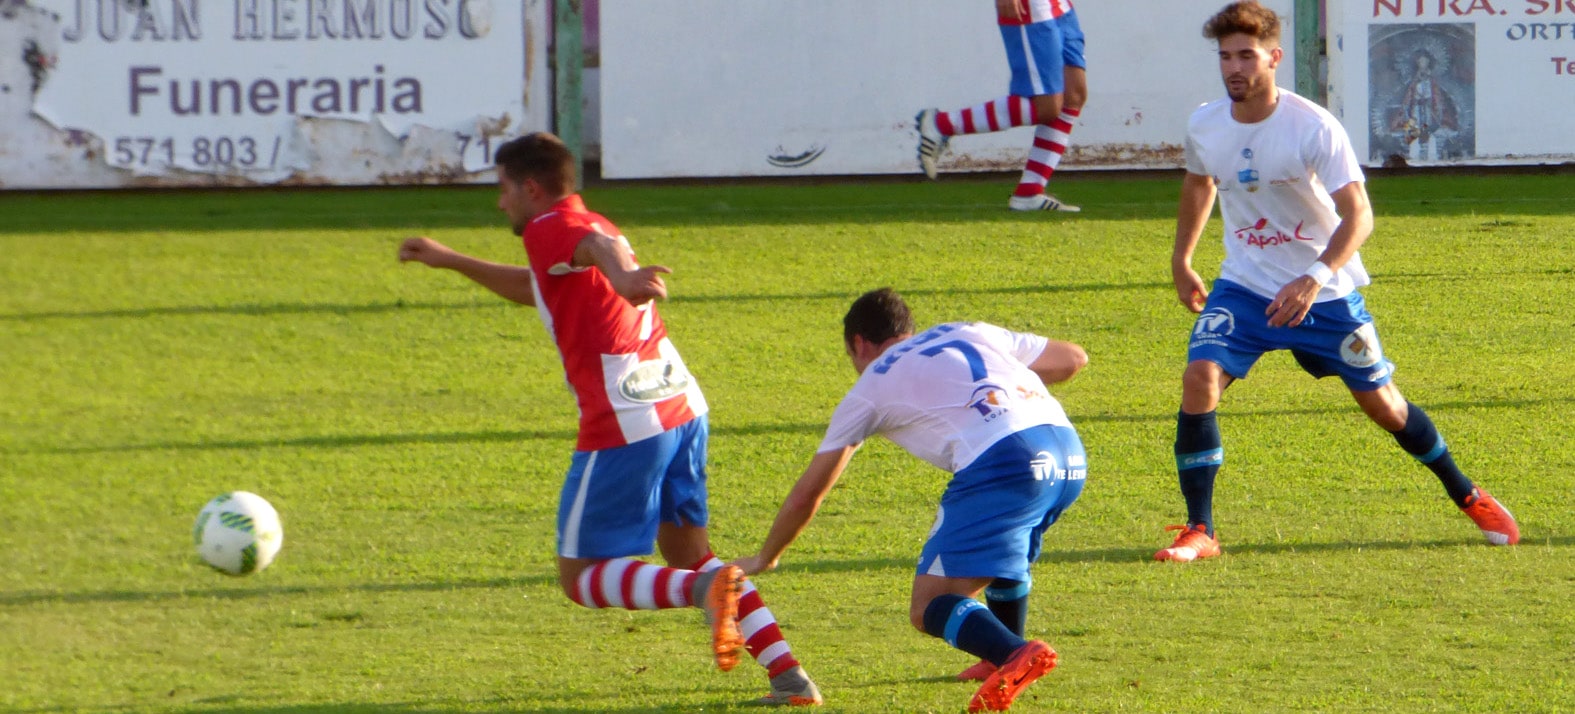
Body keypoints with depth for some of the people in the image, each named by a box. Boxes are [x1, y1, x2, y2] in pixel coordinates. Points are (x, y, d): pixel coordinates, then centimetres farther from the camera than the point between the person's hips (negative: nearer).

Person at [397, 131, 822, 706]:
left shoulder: (548, 229, -3)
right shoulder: (591, 225, 24)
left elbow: (599, 245, -29)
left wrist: (622, 277, -53)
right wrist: (449, 260, 52)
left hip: (623, 425, -8)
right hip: (683, 406, 8)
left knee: (581, 578, 3)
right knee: (686, 552, 20)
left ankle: (703, 588, -24)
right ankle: (788, 674, 6)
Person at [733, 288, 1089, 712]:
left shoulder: (871, 387, 19)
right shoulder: (968, 333, 29)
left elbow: (806, 496, 24)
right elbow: (1073, 358, 31)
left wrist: (764, 559, 40)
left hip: (1000, 465, -6)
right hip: (1069, 451, 6)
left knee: (930, 610, -5)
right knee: (1006, 531, 38)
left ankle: (1015, 656, -32)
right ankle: (1006, 657, 33)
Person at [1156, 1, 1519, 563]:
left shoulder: (1314, 128, -21)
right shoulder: (1204, 127, -6)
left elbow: (1358, 215, -26)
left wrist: (1315, 279, -40)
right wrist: (1181, 262, 23)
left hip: (1325, 291, -3)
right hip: (1245, 287, 3)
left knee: (1381, 403, 6)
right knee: (1200, 377, -21)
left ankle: (1467, 496, 31)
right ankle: (1198, 532, -16)